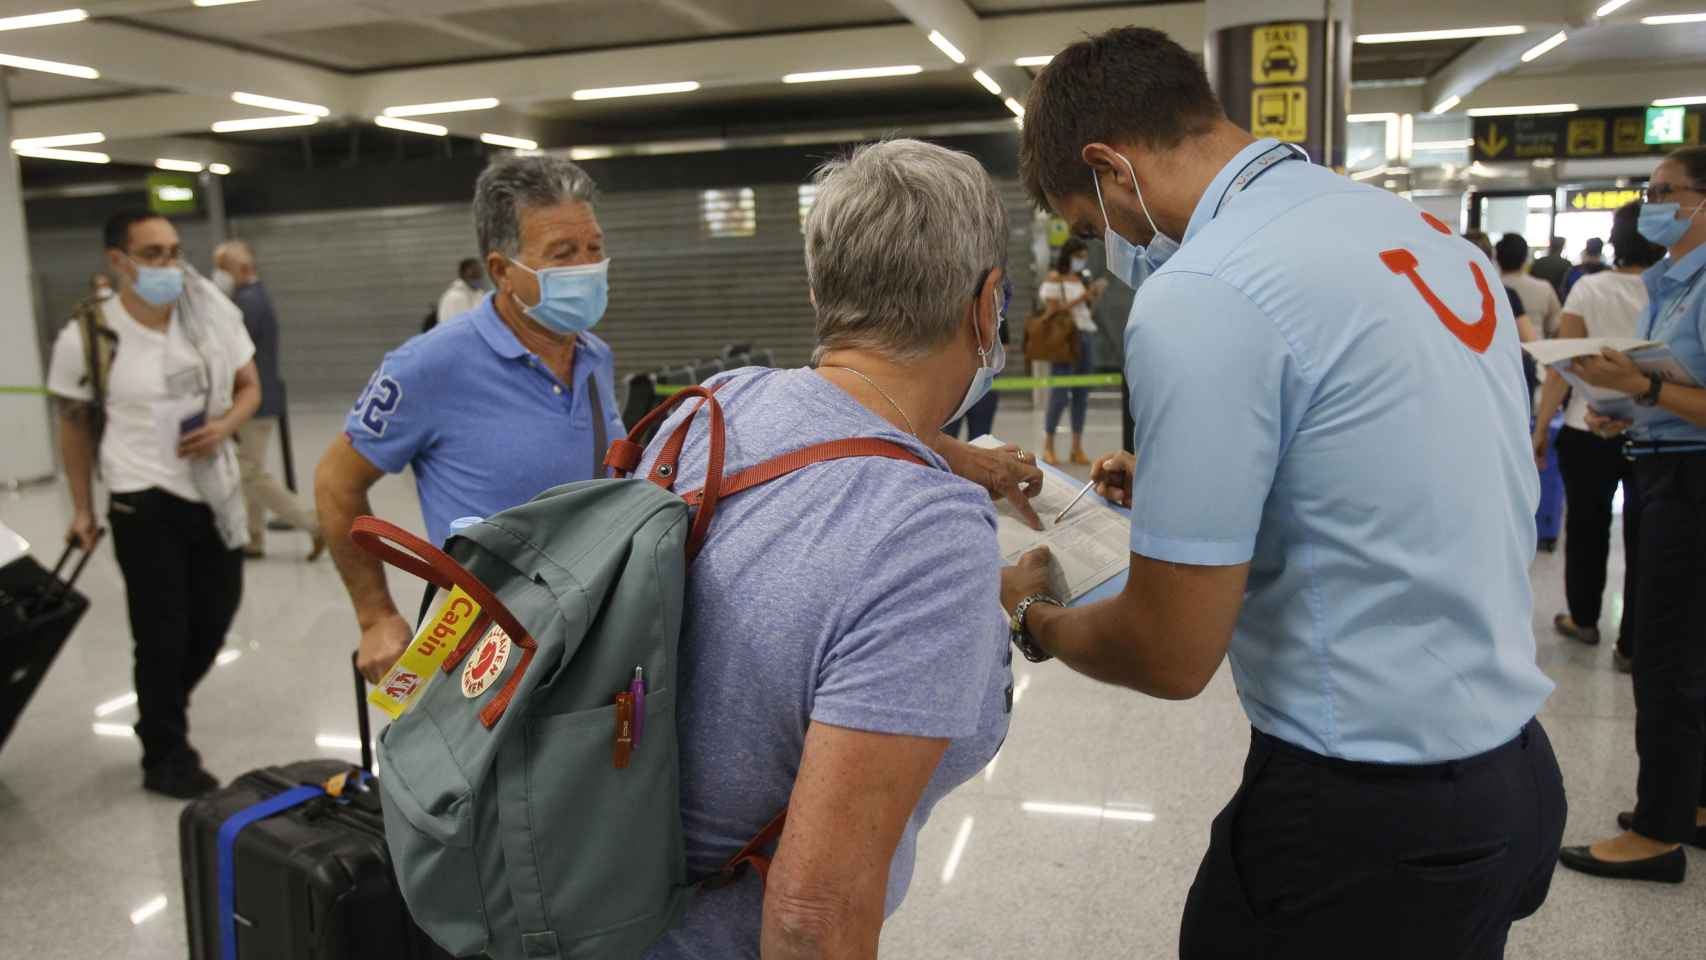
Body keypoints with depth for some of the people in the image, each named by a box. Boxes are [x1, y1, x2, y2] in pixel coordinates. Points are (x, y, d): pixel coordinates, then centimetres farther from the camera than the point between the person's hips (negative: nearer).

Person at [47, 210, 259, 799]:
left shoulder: (214, 312, -3)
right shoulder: (87, 336, -12)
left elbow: (249, 387, 7)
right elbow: (75, 425, 1)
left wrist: (224, 427, -14)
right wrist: (82, 508, 5)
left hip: (217, 492, 5)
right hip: (146, 504, -4)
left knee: (215, 617, 16)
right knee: (163, 636, 3)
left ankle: (161, 715, 44)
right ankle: (165, 758, 23)